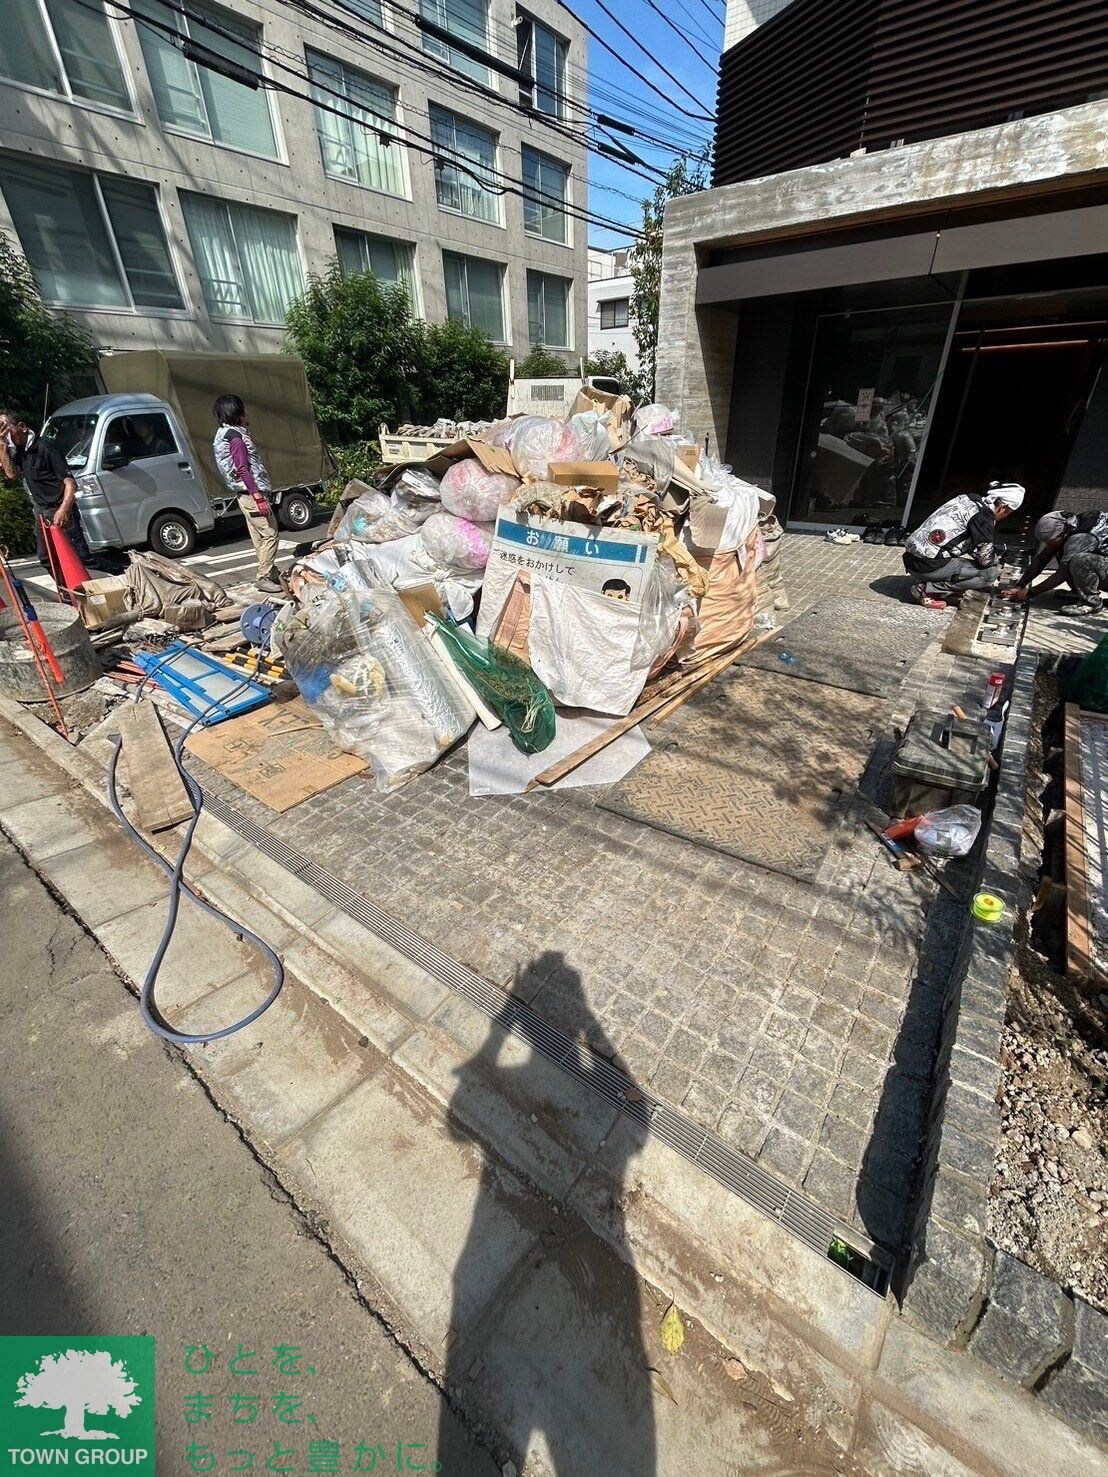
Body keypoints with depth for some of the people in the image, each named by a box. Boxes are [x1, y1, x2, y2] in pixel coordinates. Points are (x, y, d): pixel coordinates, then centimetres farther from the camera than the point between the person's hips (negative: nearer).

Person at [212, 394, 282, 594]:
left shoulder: (227, 434, 17)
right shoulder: (236, 437, -14)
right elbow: (243, 470, -21)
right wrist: (258, 497, -24)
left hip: (247, 495, 10)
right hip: (252, 494, -10)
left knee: (259, 537, 12)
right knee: (269, 534, -10)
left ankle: (268, 574, 18)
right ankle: (264, 577, -9)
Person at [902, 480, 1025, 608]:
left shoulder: (967, 499, 18)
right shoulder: (982, 515, -7)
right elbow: (986, 557, -5)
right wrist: (997, 563, 17)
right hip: (927, 565, -9)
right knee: (990, 573, -1)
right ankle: (928, 589, -10)